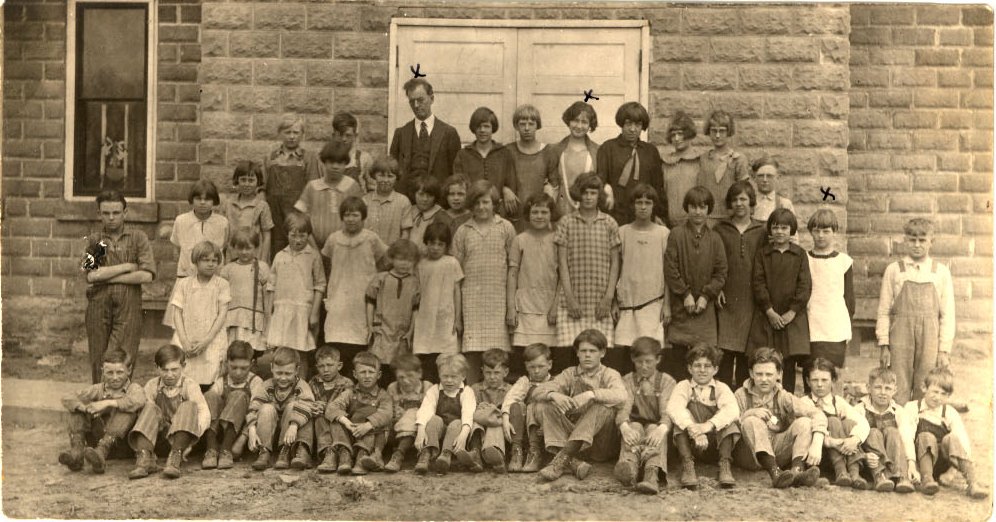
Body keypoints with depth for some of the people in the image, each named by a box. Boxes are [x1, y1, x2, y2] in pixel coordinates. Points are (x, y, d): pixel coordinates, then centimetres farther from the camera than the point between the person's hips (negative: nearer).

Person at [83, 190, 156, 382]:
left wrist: (107, 276, -5)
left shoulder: (138, 238, 5)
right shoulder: (93, 241, 9)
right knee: (98, 361, 6)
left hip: (128, 308, -2)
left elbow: (147, 275, -8)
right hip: (98, 307, 2)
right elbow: (91, 275, -6)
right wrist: (127, 266, -7)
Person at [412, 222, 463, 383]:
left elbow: (457, 291, 4)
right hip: (424, 320, 2)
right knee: (426, 360, 0)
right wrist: (413, 318, 7)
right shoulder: (421, 264, 6)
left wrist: (458, 319, 2)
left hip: (446, 319, -2)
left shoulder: (452, 263, 1)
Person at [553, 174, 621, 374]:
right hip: (572, 299, -1)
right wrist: (570, 297, -5)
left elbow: (614, 262, 8)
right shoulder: (566, 223, 5)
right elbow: (562, 262, 3)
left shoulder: (609, 224, 8)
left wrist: (608, 297, -1)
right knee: (565, 350, -8)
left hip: (600, 302, 1)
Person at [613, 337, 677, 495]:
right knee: (633, 429, -32)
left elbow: (667, 411, -10)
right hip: (635, 424, 1)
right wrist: (624, 427, -33)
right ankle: (629, 466, -65)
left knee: (655, 431, -34)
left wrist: (662, 428, -35)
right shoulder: (627, 381, 11)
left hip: (656, 425, -1)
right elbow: (623, 407, -8)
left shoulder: (667, 381, 7)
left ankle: (652, 474, -62)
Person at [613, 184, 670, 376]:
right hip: (626, 303, 1)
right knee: (621, 351, -5)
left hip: (653, 303, -1)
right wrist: (612, 302, 6)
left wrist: (667, 306, 2)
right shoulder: (622, 232, 5)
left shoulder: (663, 233, 3)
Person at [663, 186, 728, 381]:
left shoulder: (714, 238, 6)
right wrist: (685, 294, -8)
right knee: (678, 352, -1)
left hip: (705, 307, 2)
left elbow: (721, 273, 4)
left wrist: (706, 296, -6)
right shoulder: (676, 235, -1)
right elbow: (670, 270, -4)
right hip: (681, 306, -2)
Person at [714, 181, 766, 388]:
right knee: (725, 350, -6)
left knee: (746, 352, 3)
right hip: (726, 299, -1)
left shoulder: (761, 231, 9)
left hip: (750, 300, 1)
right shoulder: (720, 230, 8)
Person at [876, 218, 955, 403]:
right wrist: (884, 345, -1)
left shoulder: (941, 272, 6)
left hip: (929, 339, 1)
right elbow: (884, 311, 5)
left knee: (925, 394, 4)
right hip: (900, 339, -1)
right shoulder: (894, 270, 5)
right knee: (899, 393, 0)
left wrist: (944, 350, 0)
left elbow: (947, 314, 5)